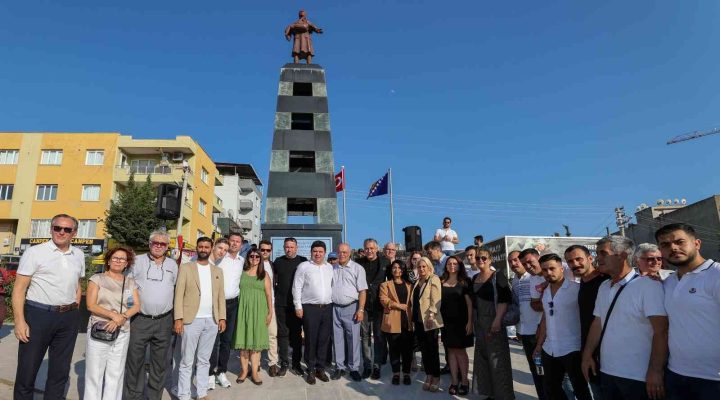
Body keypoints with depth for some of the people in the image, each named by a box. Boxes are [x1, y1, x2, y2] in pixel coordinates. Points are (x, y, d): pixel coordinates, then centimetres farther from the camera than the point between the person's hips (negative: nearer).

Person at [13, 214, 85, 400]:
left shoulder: (79, 255, 9)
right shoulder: (34, 252, -5)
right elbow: (19, 288, -7)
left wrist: (74, 311, 11)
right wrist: (20, 321, -14)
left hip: (68, 319, 4)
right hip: (38, 315, -4)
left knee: (60, 371, 13)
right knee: (27, 370, 6)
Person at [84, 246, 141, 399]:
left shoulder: (131, 282, 9)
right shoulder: (97, 278, 1)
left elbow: (136, 306, 2)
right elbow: (91, 305, -7)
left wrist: (121, 318, -15)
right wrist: (113, 315, -17)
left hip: (122, 333, 2)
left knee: (116, 373, 6)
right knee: (94, 373, 1)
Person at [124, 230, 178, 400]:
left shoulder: (172, 264, 8)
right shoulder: (138, 261, 0)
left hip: (164, 322, 2)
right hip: (139, 320, -2)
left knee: (160, 363, 10)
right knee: (134, 360, 6)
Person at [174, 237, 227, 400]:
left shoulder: (218, 271, 11)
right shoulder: (186, 268, 0)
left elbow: (221, 296, 11)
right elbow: (179, 294, -4)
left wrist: (222, 318, 4)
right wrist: (178, 318, -12)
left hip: (212, 321, 3)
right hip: (191, 320, -3)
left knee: (204, 360, 13)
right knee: (186, 361, 4)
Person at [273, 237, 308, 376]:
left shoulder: (303, 261, 1)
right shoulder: (278, 262, 6)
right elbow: (273, 280, 13)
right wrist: (274, 295, 5)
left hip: (297, 303, -1)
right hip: (281, 303, 1)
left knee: (297, 333, 6)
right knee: (282, 333, 5)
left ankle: (296, 363, 15)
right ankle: (284, 363, 15)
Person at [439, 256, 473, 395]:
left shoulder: (464, 282, -2)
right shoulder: (441, 282, 6)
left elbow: (469, 303, -5)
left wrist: (469, 321, -12)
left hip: (461, 321, -3)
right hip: (446, 321, 3)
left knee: (460, 350, 0)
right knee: (451, 350, 6)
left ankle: (464, 381, 11)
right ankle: (454, 381, 13)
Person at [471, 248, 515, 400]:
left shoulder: (497, 276, -8)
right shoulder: (475, 278, 10)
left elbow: (505, 299, -16)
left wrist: (498, 320, -24)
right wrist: (473, 321, 14)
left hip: (494, 321, -7)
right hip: (479, 322, 7)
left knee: (497, 358, -3)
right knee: (483, 356, 13)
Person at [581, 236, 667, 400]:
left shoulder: (648, 286, -13)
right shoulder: (603, 287, 8)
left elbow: (661, 331, -17)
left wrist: (655, 371, -20)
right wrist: (587, 354, 8)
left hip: (638, 376, -6)